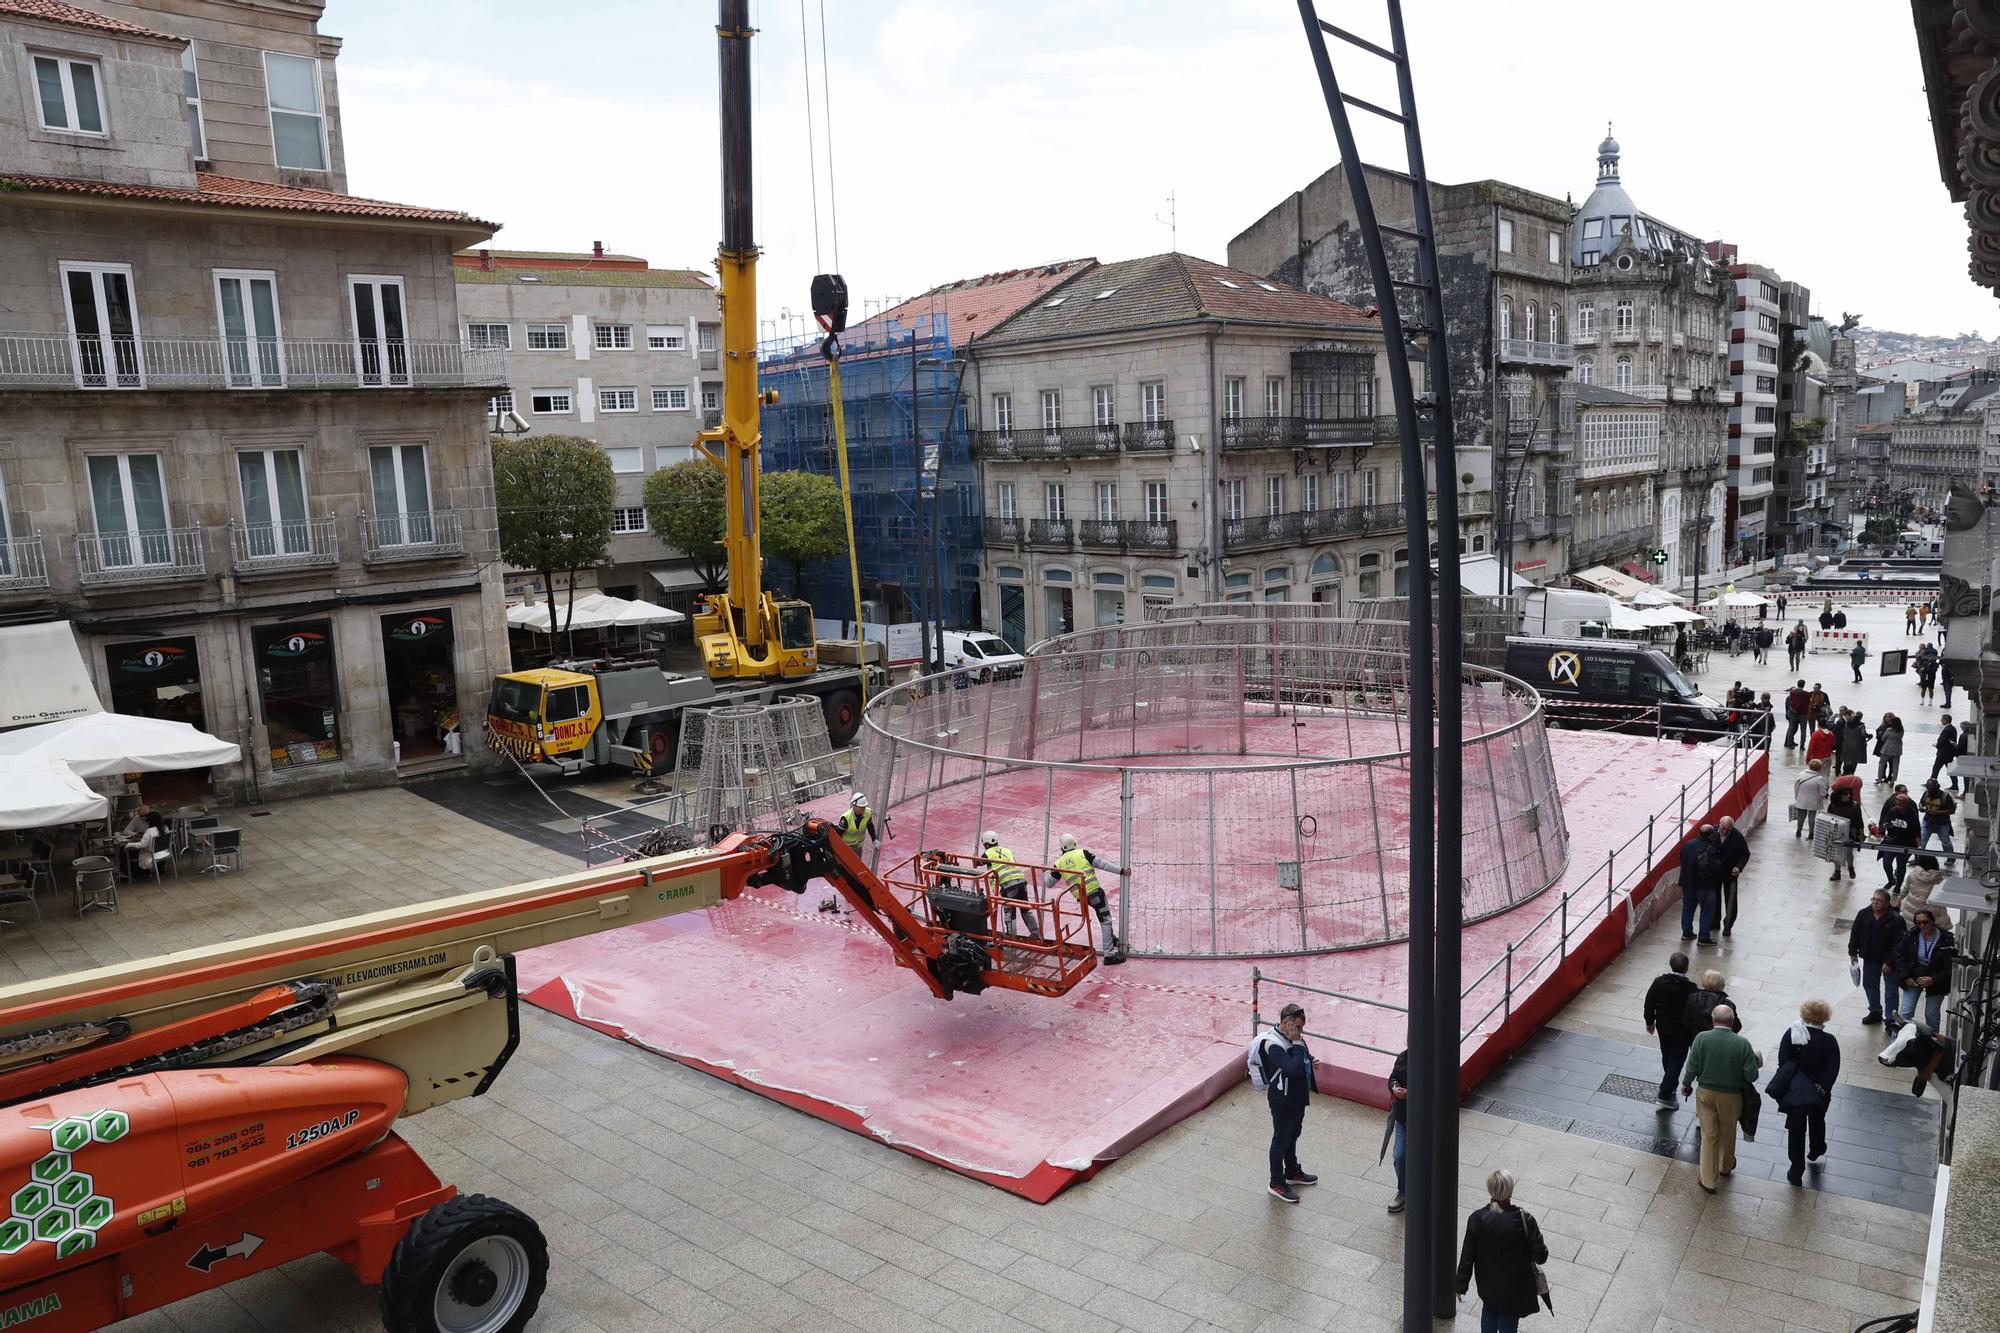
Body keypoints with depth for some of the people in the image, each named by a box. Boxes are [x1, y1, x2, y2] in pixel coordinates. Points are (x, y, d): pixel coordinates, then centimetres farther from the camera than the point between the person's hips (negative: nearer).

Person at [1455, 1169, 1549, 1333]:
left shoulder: (1477, 1219, -20)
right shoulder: (1524, 1219, -25)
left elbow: (1467, 1257, -11)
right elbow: (1540, 1256, -18)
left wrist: (1461, 1286, 2)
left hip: (1487, 1284, 2)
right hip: (1514, 1287, -2)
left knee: (1489, 1310, 29)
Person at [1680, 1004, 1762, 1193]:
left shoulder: (1701, 1038, -17)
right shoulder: (1742, 1044, -20)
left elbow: (1691, 1068, -11)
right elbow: (1751, 1075, -16)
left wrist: (1686, 1085, 7)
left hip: (1705, 1093, 0)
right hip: (1731, 1096, 0)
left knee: (1708, 1136, 12)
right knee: (1728, 1133, 25)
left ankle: (1708, 1180, 18)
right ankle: (1726, 1166, 48)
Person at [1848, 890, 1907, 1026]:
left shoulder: (1896, 919, -22)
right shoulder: (1863, 914, -7)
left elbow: (1899, 943, -20)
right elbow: (1855, 933, 5)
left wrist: (1889, 962, -20)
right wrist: (1853, 952, 4)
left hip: (1889, 960, -5)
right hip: (1870, 959, 5)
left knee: (1890, 990, 6)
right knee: (1869, 985, 18)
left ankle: (1891, 1019, 18)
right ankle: (1875, 1012, 37)